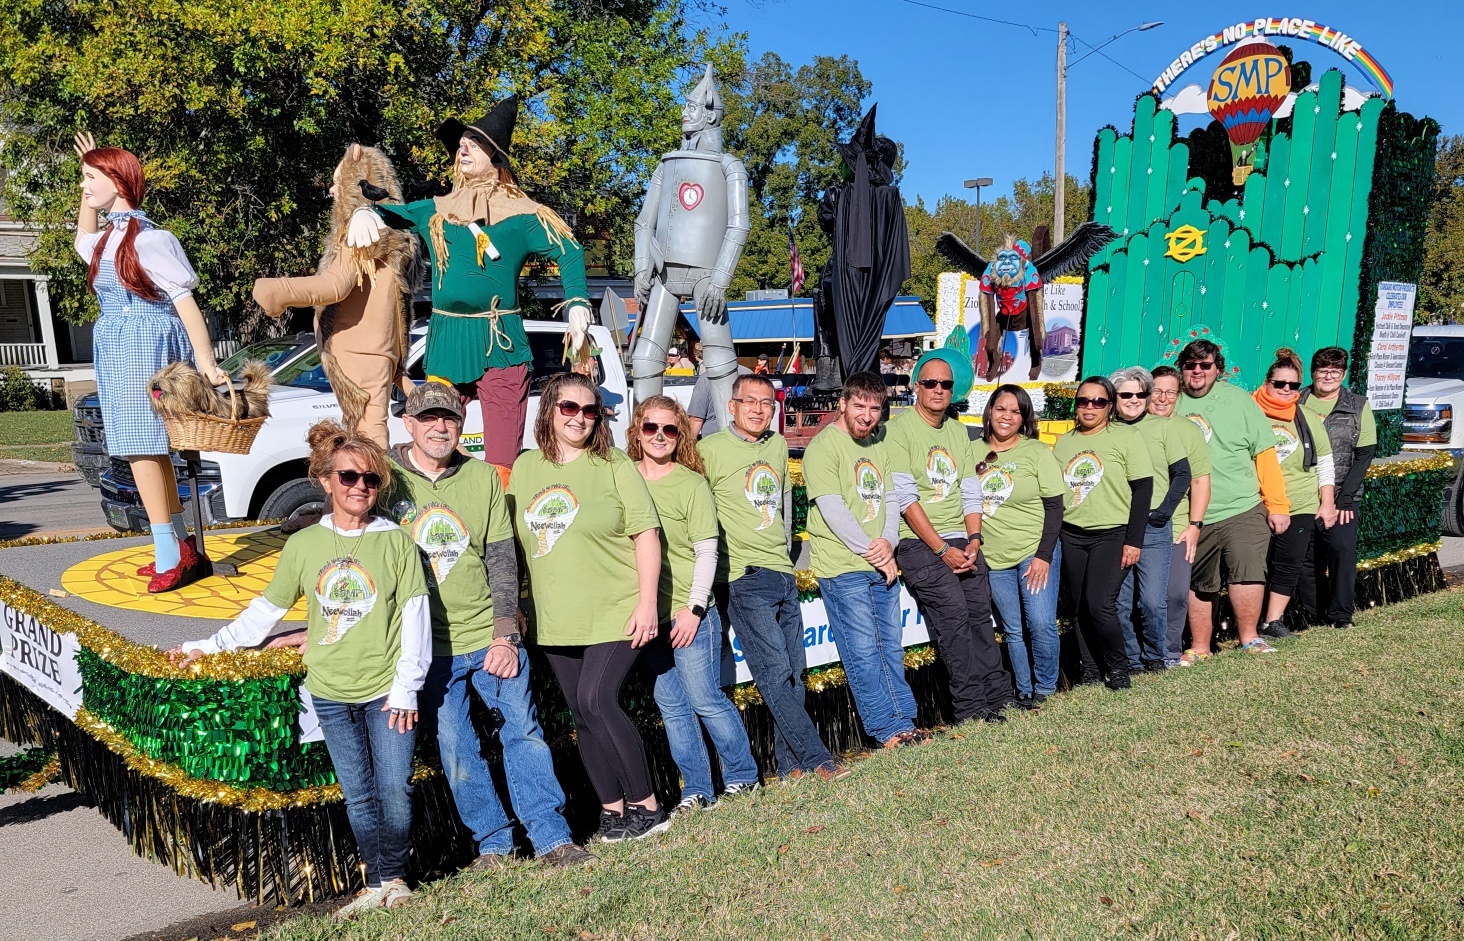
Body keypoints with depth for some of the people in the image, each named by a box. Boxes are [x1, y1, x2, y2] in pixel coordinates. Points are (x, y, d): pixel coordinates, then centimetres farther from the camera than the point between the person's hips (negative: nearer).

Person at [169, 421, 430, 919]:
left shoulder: (396, 541, -5)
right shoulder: (303, 545, 2)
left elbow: (415, 615, -5)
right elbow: (266, 610, 12)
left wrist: (407, 685, -9)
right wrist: (210, 645, 9)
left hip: (388, 689, -2)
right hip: (331, 693, 3)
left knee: (394, 789, -1)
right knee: (357, 795, 11)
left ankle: (394, 877, 21)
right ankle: (376, 884, 25)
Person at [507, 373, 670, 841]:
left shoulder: (614, 465, -4)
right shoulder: (525, 467, 8)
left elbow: (646, 534, -7)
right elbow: (513, 540, 15)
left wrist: (646, 604, -13)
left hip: (616, 614, -5)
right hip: (556, 621, 5)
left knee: (596, 701, -13)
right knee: (583, 716, 9)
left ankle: (646, 806, 4)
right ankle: (612, 807, 24)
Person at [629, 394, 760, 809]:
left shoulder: (692, 484, -5)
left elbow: (706, 552, -6)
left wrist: (694, 608, -13)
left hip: (689, 612, -4)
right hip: (645, 614, 4)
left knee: (705, 700, 1)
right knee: (670, 706, 10)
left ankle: (743, 776, 22)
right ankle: (696, 790, 23)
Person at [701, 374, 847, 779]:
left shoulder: (778, 445, 13)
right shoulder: (711, 449, -6)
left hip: (784, 575, 7)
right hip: (745, 579, -7)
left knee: (793, 674, 9)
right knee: (775, 674, -10)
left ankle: (790, 765, 18)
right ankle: (817, 761, -3)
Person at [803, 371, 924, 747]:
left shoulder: (878, 447, 15)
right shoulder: (823, 446, -9)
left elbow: (889, 500, 12)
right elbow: (832, 510, -15)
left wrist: (888, 542, -7)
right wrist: (871, 551, -11)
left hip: (883, 566, 7)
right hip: (843, 569, -7)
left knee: (891, 648, 13)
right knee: (863, 653, 0)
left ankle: (904, 722, 23)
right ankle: (890, 729, 10)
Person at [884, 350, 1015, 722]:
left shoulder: (958, 431, 15)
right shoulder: (899, 429, -6)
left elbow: (970, 492, 15)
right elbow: (906, 498, -12)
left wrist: (974, 540, -1)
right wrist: (942, 549, -13)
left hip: (962, 541, 6)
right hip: (919, 542, -6)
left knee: (980, 614, 3)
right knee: (953, 615, -13)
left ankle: (999, 696, 13)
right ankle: (970, 707, -7)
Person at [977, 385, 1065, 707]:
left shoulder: (1036, 451, -4)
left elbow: (1054, 506, -5)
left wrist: (1044, 555, -11)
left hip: (1035, 552, -3)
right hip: (993, 558, 3)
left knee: (1041, 624, -7)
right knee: (1013, 630, 10)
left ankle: (1045, 687, 15)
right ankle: (1024, 691, 24)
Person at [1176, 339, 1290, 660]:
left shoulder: (1238, 400, 3)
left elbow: (1265, 453, 2)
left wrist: (1277, 504, -2)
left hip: (1243, 510, -2)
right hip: (1191, 517, 2)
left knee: (1247, 572, -15)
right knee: (1199, 584, 10)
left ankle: (1249, 639, 3)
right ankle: (1199, 648, 22)